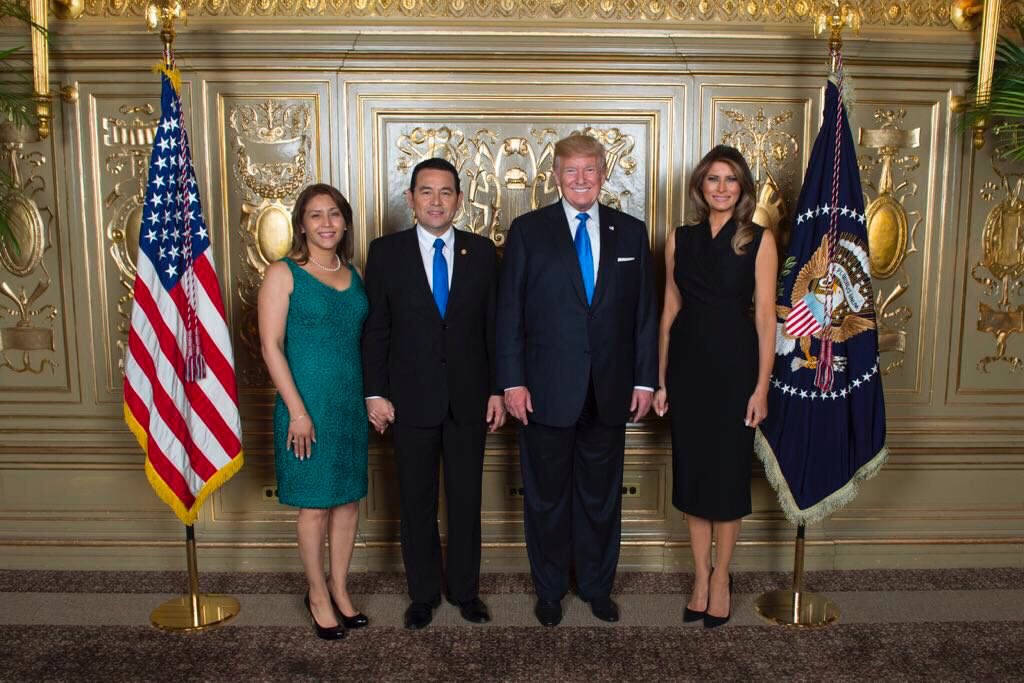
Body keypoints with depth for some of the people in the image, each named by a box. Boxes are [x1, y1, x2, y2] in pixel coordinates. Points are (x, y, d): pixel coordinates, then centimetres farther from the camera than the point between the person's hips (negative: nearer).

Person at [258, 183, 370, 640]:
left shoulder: (354, 275, 9)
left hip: (353, 404, 5)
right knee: (315, 505, 6)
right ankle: (318, 594, 25)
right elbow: (271, 346, -11)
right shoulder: (283, 274, -7)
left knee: (350, 499, 12)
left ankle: (340, 590, 29)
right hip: (308, 404, -5)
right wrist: (297, 410, -16)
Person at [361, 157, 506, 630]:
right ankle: (423, 594, 28)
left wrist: (498, 389, 0)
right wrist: (375, 393, -5)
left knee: (466, 500, 12)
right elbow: (374, 329, -1)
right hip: (410, 399, -1)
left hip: (469, 398, 1)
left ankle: (465, 590, 29)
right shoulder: (386, 252, -1)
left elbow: (494, 325, 4)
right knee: (416, 502, 11)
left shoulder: (481, 252, 2)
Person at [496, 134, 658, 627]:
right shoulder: (527, 230, 0)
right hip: (547, 390, -2)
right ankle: (549, 590, 29)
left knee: (601, 495, 14)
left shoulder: (631, 232, 7)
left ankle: (597, 586, 32)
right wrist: (512, 381, -9)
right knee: (546, 496, 11)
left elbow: (644, 312, 7)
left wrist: (645, 379, 2)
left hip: (610, 391, 2)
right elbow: (509, 311, -3)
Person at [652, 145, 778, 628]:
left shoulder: (759, 240, -4)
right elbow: (670, 310, 7)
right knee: (691, 470, 10)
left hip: (735, 366, -3)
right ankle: (700, 576, 26)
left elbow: (765, 316, -6)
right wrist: (660, 378, 5)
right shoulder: (680, 239, 6)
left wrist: (762, 386, -10)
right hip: (688, 366, 3)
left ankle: (720, 577, 24)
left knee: (729, 471, 6)